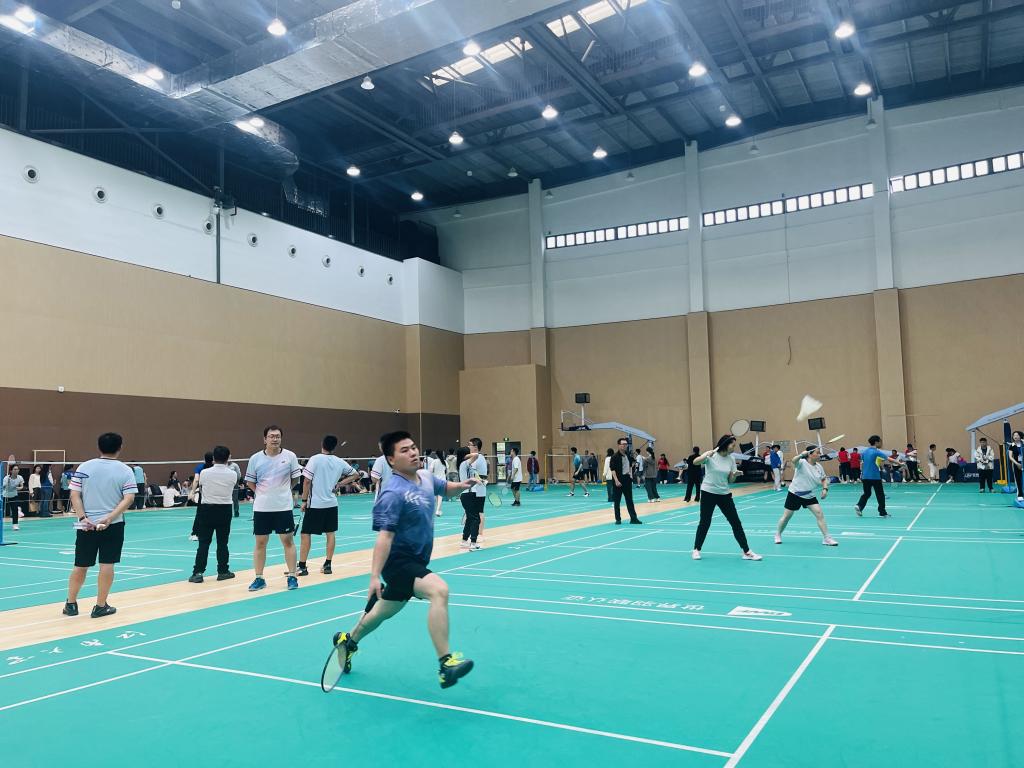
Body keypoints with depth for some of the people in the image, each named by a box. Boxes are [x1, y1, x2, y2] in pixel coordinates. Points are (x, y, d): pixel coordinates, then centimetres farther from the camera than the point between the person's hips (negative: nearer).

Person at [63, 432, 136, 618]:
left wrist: (82, 517, -7)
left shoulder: (84, 467, 3)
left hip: (86, 525, 2)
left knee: (81, 565, 13)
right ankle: (101, 606, 9)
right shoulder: (125, 470, -3)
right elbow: (128, 498, -12)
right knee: (107, 564, 3)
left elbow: (74, 495, -2)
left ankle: (71, 604, 24)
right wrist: (110, 518, -16)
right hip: (113, 525, -2)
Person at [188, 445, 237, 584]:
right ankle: (223, 571, 15)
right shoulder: (232, 474, -7)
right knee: (222, 543, 8)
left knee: (204, 543, 4)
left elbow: (199, 486, 9)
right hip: (225, 510, 1)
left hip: (207, 509, 0)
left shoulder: (205, 473, -8)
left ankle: (198, 573, 2)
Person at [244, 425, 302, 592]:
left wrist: (282, 491, 5)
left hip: (284, 507, -1)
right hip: (261, 508, 1)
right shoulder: (255, 458, 0)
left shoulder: (290, 456, -3)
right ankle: (259, 578, 20)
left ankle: (292, 576, 14)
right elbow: (250, 482, 10)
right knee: (260, 543, 8)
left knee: (288, 541, 3)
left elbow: (295, 478, 8)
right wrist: (262, 493, 3)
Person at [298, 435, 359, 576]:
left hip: (315, 504, -4)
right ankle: (328, 565, 15)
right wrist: (338, 484, 10)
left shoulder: (315, 459, -10)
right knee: (331, 533, 11)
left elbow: (307, 481, -12)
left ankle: (302, 567, 4)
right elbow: (355, 475, 13)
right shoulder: (340, 462, 3)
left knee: (305, 534, 3)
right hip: (331, 503, 4)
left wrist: (304, 500, -4)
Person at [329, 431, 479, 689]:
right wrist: (375, 576, -32)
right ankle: (445, 665, -30)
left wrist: (463, 485, 1)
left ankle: (348, 641, 53)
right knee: (439, 590, -32)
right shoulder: (393, 493, -23)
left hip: (416, 561, 9)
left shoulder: (426, 478, 2)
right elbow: (384, 536, -28)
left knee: (385, 611, 27)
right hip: (399, 562, -9)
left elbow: (446, 488, 23)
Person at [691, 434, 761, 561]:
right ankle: (696, 549, 20)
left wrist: (735, 475, -16)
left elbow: (730, 480, 5)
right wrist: (707, 454, -36)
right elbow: (695, 462, -25)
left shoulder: (731, 458, 3)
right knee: (705, 523, 2)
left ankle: (747, 552, 10)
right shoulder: (711, 455, -10)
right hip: (708, 493, -4)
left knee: (736, 523, 3)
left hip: (724, 494, 4)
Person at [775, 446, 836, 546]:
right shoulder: (802, 463, -18)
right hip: (795, 494, -4)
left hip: (810, 496, 4)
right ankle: (778, 534, 26)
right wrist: (801, 455, -59)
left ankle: (826, 538, -4)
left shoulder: (819, 466, 0)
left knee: (819, 514, -11)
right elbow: (794, 461, -41)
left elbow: (824, 479, 13)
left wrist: (825, 489, -4)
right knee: (786, 516, 5)